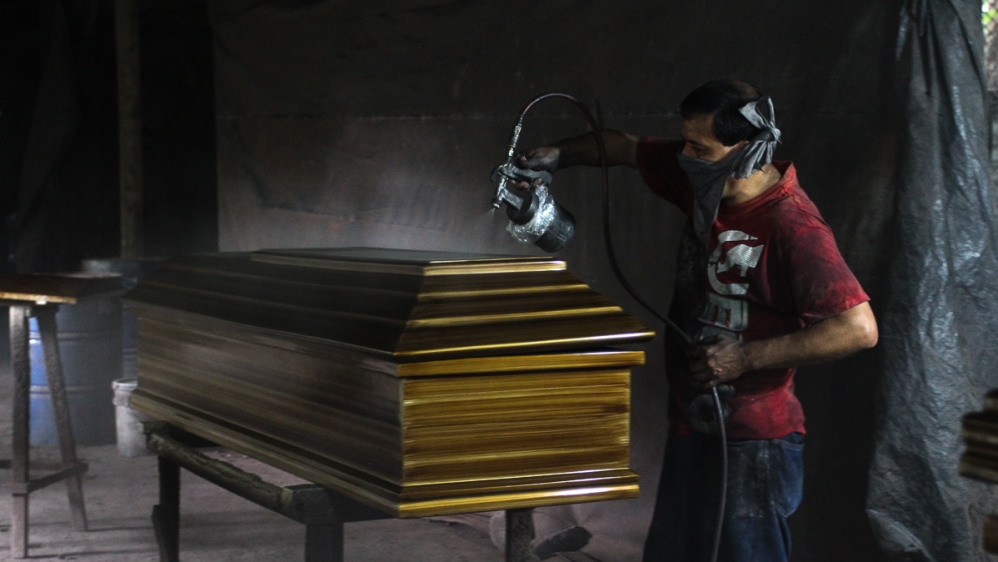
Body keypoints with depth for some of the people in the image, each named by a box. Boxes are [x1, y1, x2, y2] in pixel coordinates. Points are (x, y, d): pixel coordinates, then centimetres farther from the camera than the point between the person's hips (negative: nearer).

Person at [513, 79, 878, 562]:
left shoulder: (793, 227, -23)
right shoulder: (702, 181, 0)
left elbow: (859, 328, -28)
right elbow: (624, 147, 16)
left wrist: (747, 357, -24)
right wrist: (557, 155, -1)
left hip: (752, 441, -8)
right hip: (692, 426, 8)